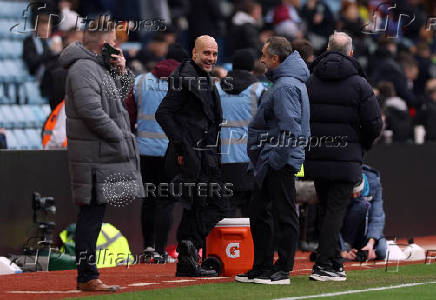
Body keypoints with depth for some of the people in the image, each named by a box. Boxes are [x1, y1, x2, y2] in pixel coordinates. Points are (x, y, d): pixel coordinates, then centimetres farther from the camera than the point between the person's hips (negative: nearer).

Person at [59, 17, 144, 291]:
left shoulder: (98, 66, 18)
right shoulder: (83, 68, -14)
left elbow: (118, 97, 28)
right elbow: (92, 111, -23)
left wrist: (121, 72, 10)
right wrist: (120, 137, -14)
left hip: (105, 153, 10)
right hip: (95, 156, -10)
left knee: (93, 216, 12)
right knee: (91, 214, -8)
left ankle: (87, 274, 16)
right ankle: (87, 277, -7)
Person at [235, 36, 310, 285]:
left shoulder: (286, 86, -16)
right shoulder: (284, 82, 17)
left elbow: (290, 128, -23)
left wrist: (276, 159, -20)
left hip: (280, 163, -11)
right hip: (271, 162, 11)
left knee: (284, 215, -5)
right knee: (260, 212, 15)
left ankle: (283, 270, -1)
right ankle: (262, 267, 20)